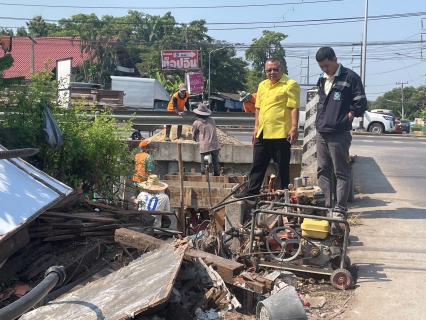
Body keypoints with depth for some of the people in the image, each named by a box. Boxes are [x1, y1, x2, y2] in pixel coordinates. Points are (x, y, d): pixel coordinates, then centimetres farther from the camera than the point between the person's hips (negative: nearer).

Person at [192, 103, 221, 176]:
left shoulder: (196, 123, 2)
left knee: (204, 165, 4)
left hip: (205, 147, -4)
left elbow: (194, 135, 15)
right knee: (216, 163, 15)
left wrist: (195, 139, 38)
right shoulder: (212, 120, 13)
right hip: (215, 145, 4)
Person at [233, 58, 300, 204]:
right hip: (262, 133, 7)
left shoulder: (290, 85, -7)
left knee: (282, 167, 3)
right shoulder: (262, 85, 16)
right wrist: (256, 127, 17)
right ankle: (250, 193, 21)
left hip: (281, 133, -7)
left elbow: (294, 108, -14)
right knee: (258, 165, 13)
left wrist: (294, 128, -21)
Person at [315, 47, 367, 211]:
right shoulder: (322, 80, 15)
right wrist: (320, 121, 14)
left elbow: (361, 103, -8)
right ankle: (324, 206, 19)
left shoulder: (350, 77, -7)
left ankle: (341, 208, 6)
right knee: (323, 171, 11)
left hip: (339, 134, -7)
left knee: (341, 173, 0)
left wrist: (347, 117, -6)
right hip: (321, 134, 7)